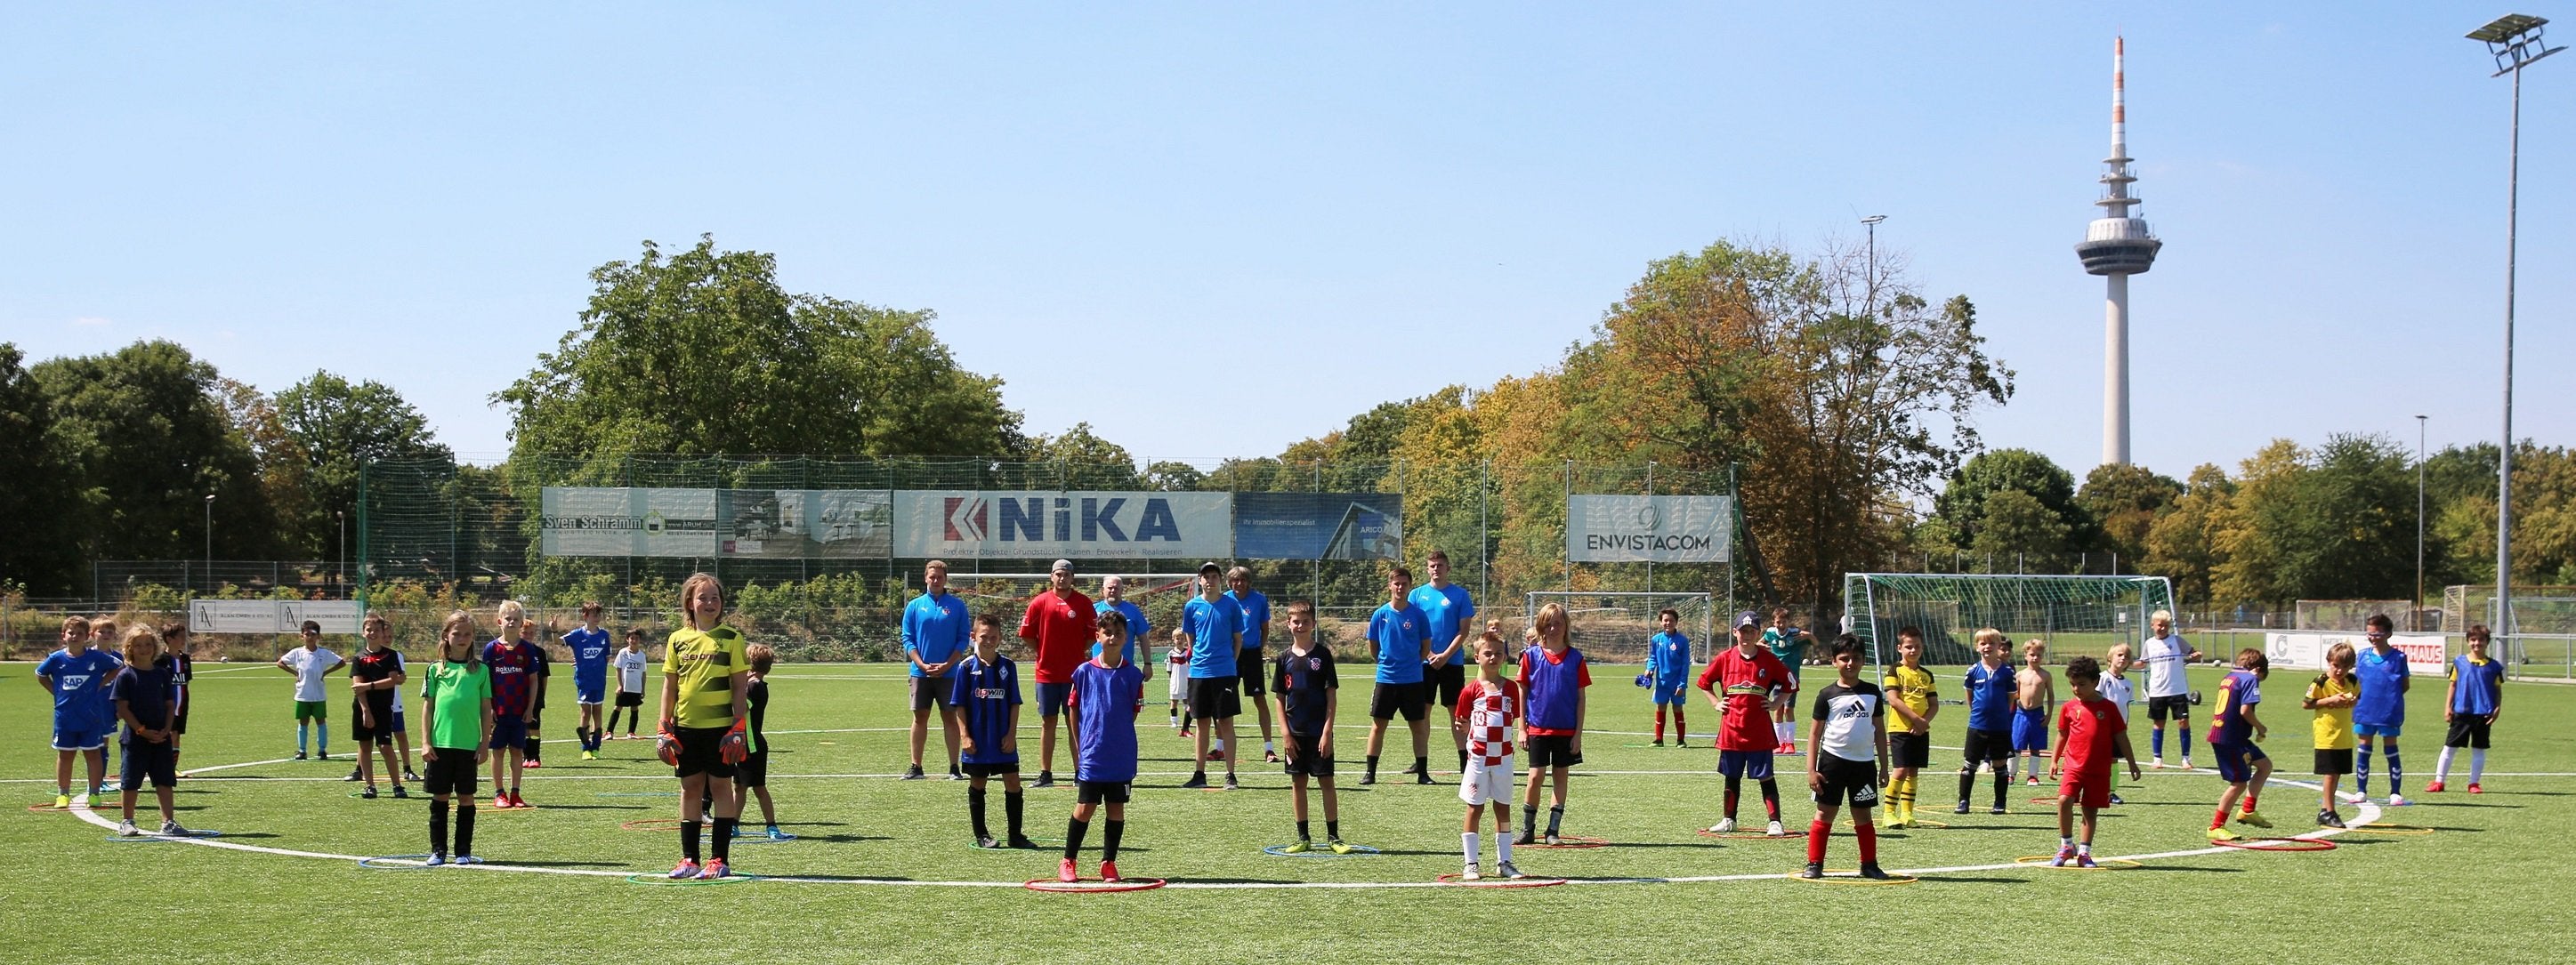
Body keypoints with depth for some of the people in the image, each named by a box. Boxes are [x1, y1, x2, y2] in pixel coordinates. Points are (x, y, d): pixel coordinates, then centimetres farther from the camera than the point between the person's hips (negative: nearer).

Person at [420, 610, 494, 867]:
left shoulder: (481, 670, 4)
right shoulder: (436, 669, 4)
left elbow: (486, 709, 6)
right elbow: (427, 706, 5)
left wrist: (485, 743, 1)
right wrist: (425, 742, -1)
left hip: (469, 745, 0)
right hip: (440, 744, 0)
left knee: (466, 798, 4)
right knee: (439, 797, 5)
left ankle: (464, 851, 12)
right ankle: (438, 850, 12)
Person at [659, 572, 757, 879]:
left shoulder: (731, 638, -2)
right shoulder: (678, 639, 7)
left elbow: (740, 686, -3)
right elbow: (669, 686, 10)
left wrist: (738, 728, -10)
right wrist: (665, 729, 5)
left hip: (721, 725, -3)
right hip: (686, 726, 3)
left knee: (720, 787, 1)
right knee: (690, 788, 8)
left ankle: (720, 860, 5)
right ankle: (689, 859, 14)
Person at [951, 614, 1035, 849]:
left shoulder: (1008, 666, 2)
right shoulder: (967, 667, -3)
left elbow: (1014, 704, 4)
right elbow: (959, 705, -2)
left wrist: (1011, 734, -3)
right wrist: (964, 736, -8)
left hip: (1003, 740, 2)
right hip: (976, 740, -1)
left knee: (1013, 783, 1)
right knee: (977, 785, 7)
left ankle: (1015, 835, 10)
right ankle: (981, 835, 17)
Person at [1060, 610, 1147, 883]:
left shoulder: (1133, 675, 2)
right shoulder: (1084, 672, 1)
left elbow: (1133, 714, 8)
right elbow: (1073, 710, 7)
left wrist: (1119, 737, 1)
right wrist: (1079, 747, 4)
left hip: (1122, 757, 1)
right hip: (1091, 755, -1)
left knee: (1117, 809, 6)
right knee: (1085, 808, -1)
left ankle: (1109, 863, 16)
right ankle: (1068, 863, 11)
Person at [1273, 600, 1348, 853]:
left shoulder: (1323, 654, -4)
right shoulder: (1285, 659, 4)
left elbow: (1332, 695, -5)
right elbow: (1280, 699, 6)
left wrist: (1327, 731, -11)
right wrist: (1286, 733, -2)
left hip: (1319, 732, -3)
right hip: (1295, 733, 3)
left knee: (1326, 782, -1)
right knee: (1298, 782, 7)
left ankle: (1333, 836, 6)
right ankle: (1303, 837, 15)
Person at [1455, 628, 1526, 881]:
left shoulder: (1511, 689, 5)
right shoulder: (1471, 690, -3)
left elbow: (1514, 719, 12)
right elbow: (1462, 723, 2)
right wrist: (1464, 727, -14)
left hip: (1503, 757, 3)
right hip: (1478, 756, -3)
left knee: (1503, 809, 9)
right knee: (1475, 809, 2)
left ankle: (1504, 862, 17)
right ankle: (1471, 864, 7)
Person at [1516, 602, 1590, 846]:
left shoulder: (1575, 658, 0)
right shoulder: (1531, 656, -1)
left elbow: (1581, 698, 3)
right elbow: (1522, 693, 3)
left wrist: (1578, 733, -1)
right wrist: (1522, 728, -1)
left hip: (1566, 730, 1)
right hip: (1538, 728, -1)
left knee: (1561, 777, 6)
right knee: (1536, 777, -4)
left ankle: (1553, 830, 13)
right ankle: (1527, 830, 8)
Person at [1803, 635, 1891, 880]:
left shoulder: (1872, 693, 7)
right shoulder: (1828, 695, -1)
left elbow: (1879, 730, 13)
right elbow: (1814, 733, 0)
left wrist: (1883, 767, 11)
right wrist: (1811, 770, -5)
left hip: (1864, 763, 2)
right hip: (1833, 760, -2)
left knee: (1863, 816, 8)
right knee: (1825, 813, -1)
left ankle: (1869, 865, 18)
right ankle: (1814, 864, 4)